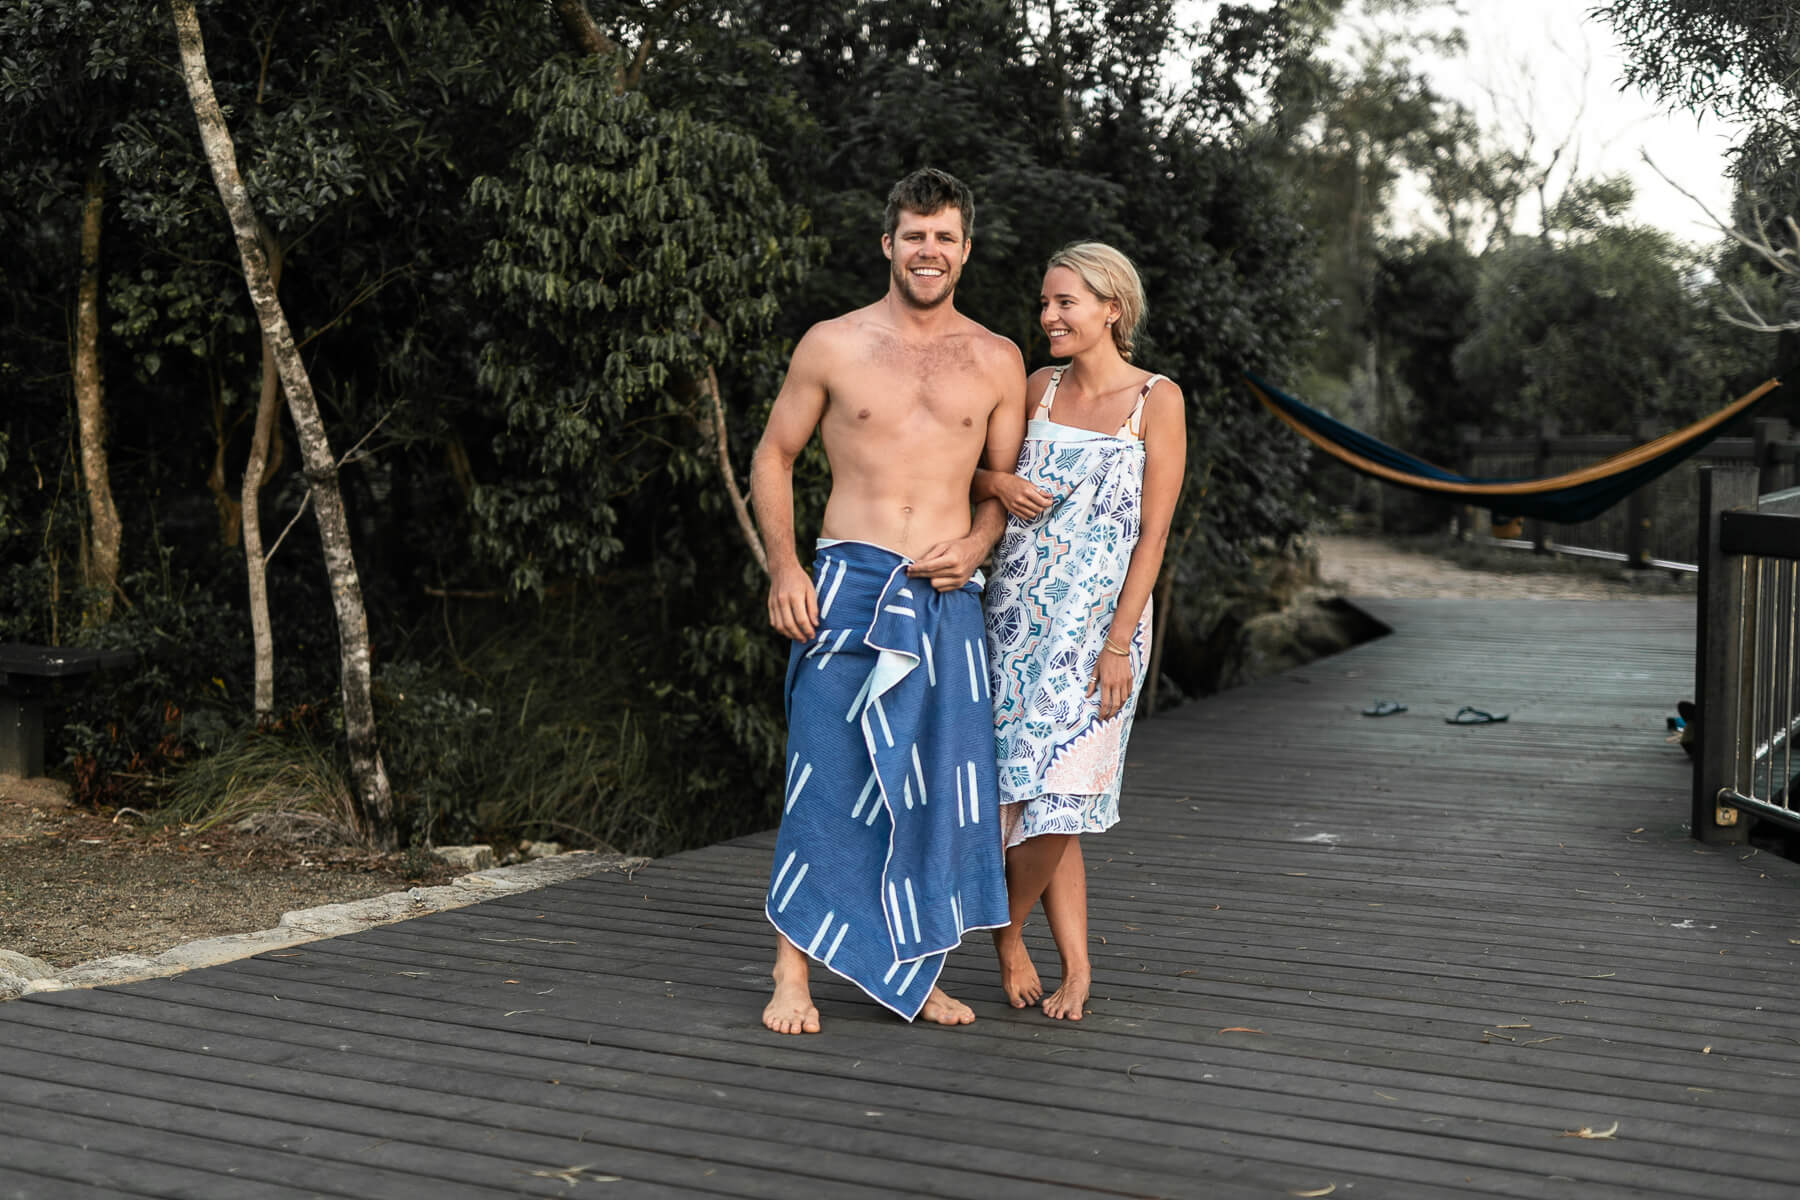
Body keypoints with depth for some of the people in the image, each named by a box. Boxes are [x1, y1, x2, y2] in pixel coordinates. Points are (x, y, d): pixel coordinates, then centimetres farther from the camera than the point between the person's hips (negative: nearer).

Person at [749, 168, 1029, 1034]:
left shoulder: (997, 362, 11)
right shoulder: (833, 345, 5)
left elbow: (1007, 482, 18)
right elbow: (773, 456, 9)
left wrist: (977, 543, -3)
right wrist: (783, 566, -4)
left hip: (949, 597, 2)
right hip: (847, 585, -2)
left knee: (940, 783, 2)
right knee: (828, 773, -5)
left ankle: (915, 976, 15)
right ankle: (794, 973, 4)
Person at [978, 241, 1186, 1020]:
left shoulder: (1156, 401, -4)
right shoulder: (1039, 388, 8)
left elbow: (1153, 532, -7)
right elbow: (968, 471, 18)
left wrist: (1119, 643, -13)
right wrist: (1000, 484, -6)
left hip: (1099, 616, -4)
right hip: (1019, 608, 4)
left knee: (1056, 788, -10)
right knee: (1034, 789, 2)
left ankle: (1007, 928, 14)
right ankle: (1075, 967, 12)